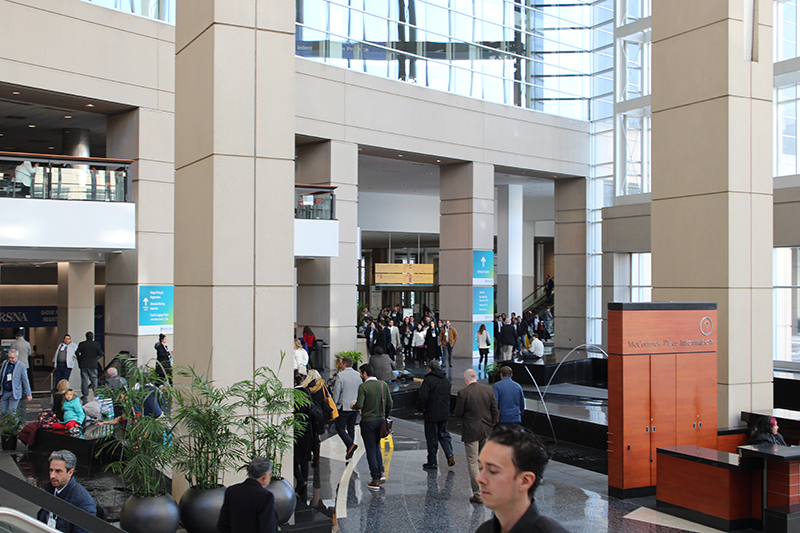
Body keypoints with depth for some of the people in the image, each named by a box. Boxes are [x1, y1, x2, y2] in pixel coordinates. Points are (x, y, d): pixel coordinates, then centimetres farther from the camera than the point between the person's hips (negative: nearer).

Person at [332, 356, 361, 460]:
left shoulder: (340, 375, -12)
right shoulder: (358, 375, 5)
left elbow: (336, 392, -11)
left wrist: (334, 405, 1)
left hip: (344, 407, -6)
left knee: (340, 428, 2)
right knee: (351, 428, 14)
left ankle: (350, 444, -19)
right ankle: (349, 451, 15)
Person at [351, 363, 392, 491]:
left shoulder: (363, 387, -15)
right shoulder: (383, 385, 2)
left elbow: (359, 405, -21)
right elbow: (389, 403, 4)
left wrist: (353, 407, 2)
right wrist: (386, 416, 19)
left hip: (368, 422, -5)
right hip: (380, 420, 5)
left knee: (371, 450, 2)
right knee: (377, 447, 23)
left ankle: (375, 480, 5)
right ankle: (381, 472, 14)